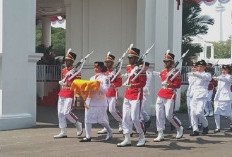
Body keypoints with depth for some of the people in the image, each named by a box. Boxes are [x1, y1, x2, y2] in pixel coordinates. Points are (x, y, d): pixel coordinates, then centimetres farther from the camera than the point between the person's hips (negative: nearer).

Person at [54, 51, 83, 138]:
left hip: (70, 95, -7)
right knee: (60, 113, 4)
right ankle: (63, 132, 9)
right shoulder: (63, 71, 13)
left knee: (66, 112, -15)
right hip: (62, 94, 7)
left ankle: (78, 124, 9)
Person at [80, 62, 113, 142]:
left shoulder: (105, 78, -5)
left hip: (100, 102, -7)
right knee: (87, 118, 1)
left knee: (101, 120, -2)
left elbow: (105, 90, -13)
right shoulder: (92, 78, 18)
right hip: (90, 101, 7)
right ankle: (88, 136, 6)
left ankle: (110, 132, 23)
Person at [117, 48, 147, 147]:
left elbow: (143, 83, -14)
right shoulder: (128, 68, 12)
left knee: (135, 118, -9)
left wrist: (134, 85, -27)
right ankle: (127, 139, 10)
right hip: (127, 95, 8)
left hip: (136, 96, -8)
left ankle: (142, 138, 9)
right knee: (125, 118, 4)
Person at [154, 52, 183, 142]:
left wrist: (169, 85, -19)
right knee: (159, 115, 1)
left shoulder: (175, 72, -5)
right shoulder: (162, 72, 14)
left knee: (169, 116, -7)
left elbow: (178, 85, -10)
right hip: (161, 96, 7)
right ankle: (160, 135, 6)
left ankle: (180, 128, 18)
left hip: (170, 96, -7)